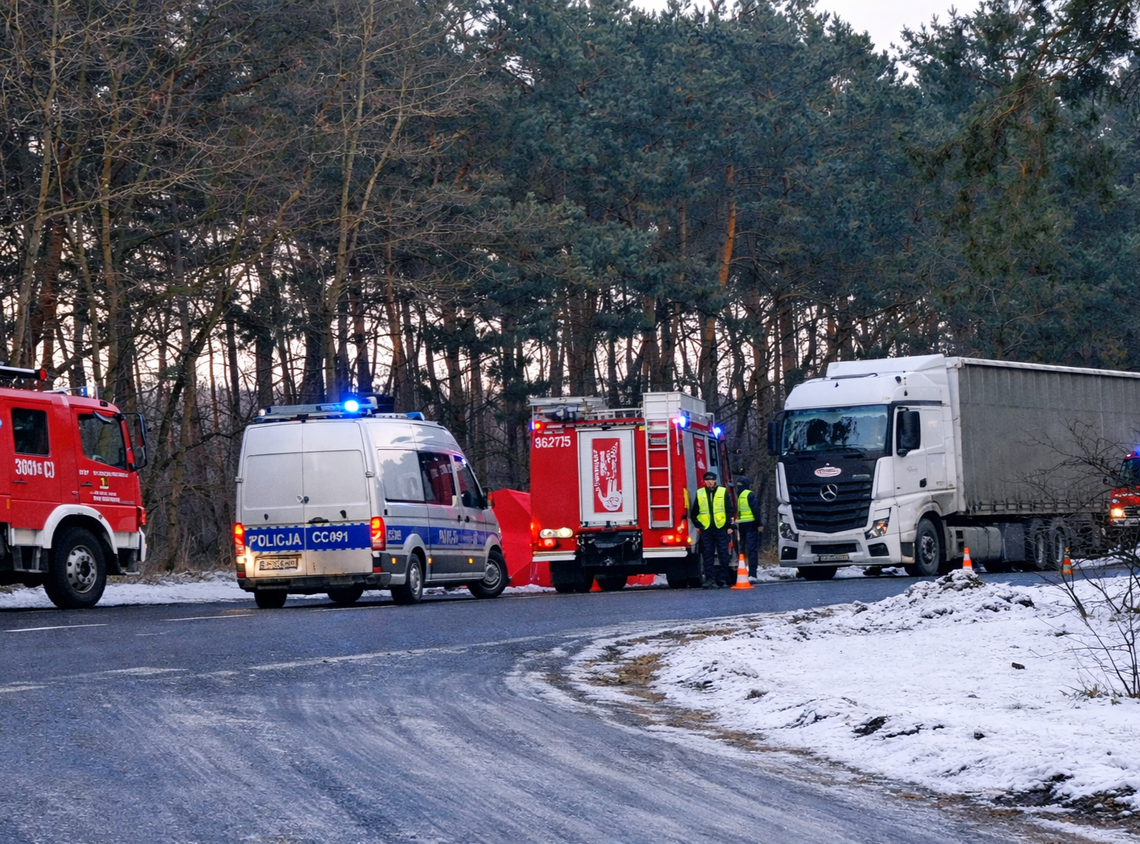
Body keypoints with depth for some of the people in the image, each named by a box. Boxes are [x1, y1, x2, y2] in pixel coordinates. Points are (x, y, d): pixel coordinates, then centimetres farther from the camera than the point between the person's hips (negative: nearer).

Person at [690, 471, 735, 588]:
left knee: (723, 555, 2)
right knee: (708, 556, 1)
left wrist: (728, 524, -2)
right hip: (706, 529, 1)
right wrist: (698, 524, 4)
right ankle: (710, 580, 2)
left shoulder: (723, 492, 5)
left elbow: (730, 510, 6)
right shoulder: (699, 493, 9)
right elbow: (694, 512, 14)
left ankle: (723, 579, 8)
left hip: (721, 528, -1)